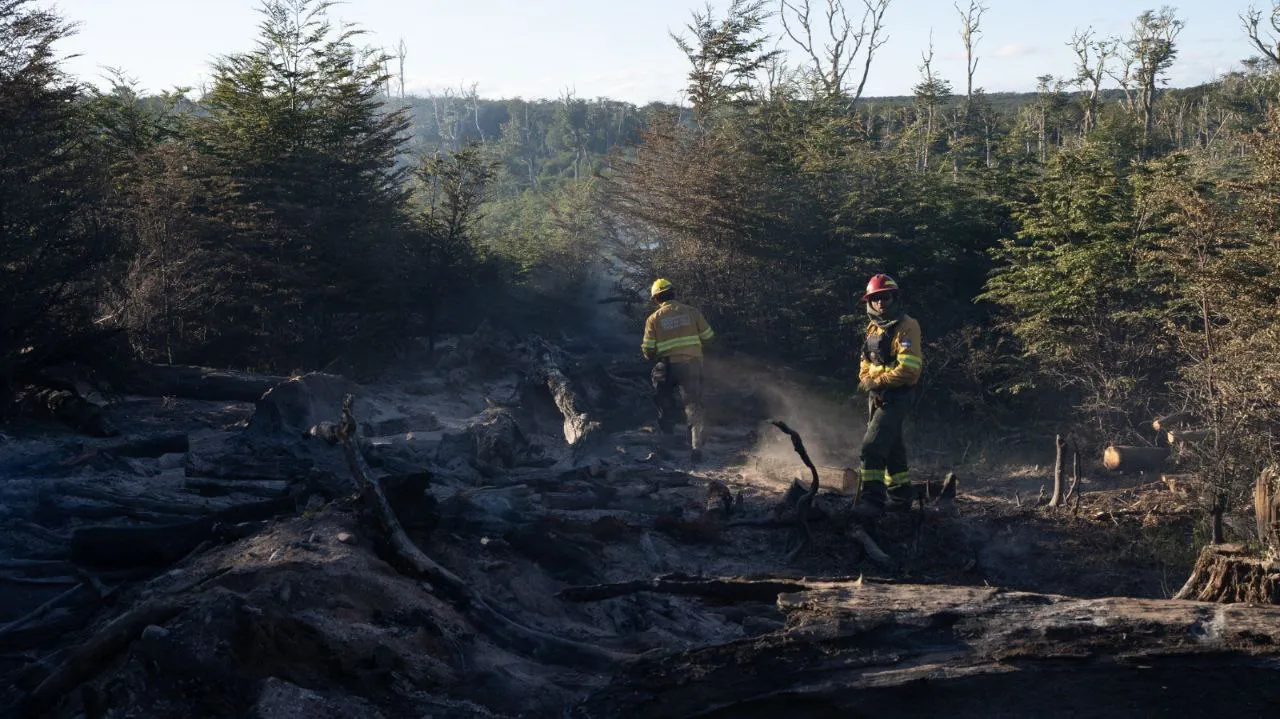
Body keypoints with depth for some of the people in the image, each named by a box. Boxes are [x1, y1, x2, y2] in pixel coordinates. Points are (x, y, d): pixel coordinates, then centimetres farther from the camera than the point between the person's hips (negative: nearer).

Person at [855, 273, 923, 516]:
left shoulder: (906, 327, -14)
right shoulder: (874, 328, 14)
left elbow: (908, 368, -22)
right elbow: (866, 362, 18)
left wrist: (878, 382, -17)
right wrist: (866, 380, -4)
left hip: (895, 397, -9)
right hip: (877, 396, 9)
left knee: (872, 446, -17)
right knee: (892, 448, 17)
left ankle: (872, 500, -16)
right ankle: (901, 496, 29)